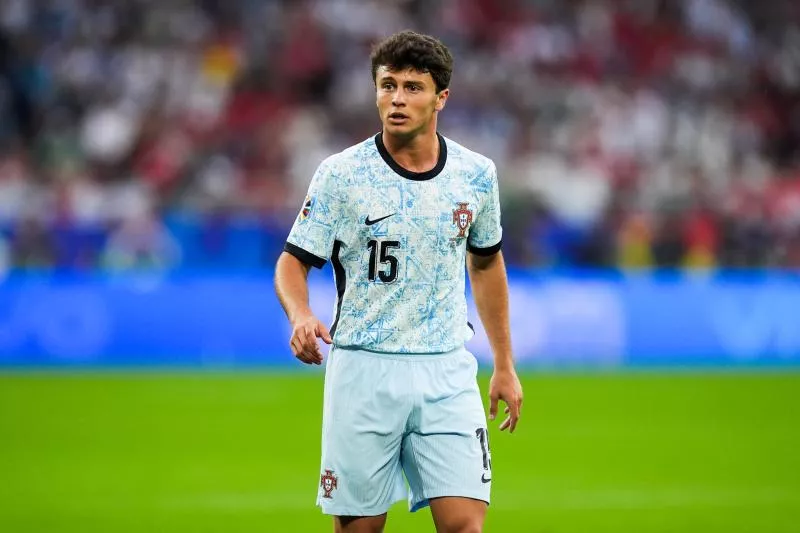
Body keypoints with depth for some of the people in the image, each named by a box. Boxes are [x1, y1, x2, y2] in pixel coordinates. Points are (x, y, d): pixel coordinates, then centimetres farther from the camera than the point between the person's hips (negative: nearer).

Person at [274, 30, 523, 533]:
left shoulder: (477, 174, 4)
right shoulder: (341, 173, -5)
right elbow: (293, 263, -2)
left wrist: (505, 365, 19)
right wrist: (301, 316, -25)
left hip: (447, 372, 2)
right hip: (363, 372, -2)